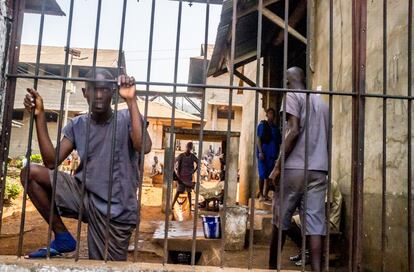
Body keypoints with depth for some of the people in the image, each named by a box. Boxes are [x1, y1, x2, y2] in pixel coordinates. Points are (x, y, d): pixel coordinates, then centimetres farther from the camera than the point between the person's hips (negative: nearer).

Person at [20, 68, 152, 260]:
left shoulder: (126, 119, -8)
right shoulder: (77, 125, 6)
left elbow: (144, 147, -29)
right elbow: (51, 162, -5)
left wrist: (131, 101, -30)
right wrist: (40, 115, -8)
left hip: (116, 210, -4)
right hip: (84, 195, 4)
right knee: (30, 173, -10)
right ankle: (62, 237, 1)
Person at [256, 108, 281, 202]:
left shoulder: (276, 128, 17)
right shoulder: (262, 125, 4)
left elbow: (279, 142, 17)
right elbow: (258, 139, -3)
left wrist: (277, 153, 7)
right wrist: (260, 152, -13)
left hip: (272, 154, 4)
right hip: (263, 153, -4)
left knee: (269, 175, 3)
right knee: (262, 174, -6)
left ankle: (266, 194, 8)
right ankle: (260, 194, 1)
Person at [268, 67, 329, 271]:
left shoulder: (292, 96, 0)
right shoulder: (321, 102, 20)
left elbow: (294, 131, -13)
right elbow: (325, 138, 19)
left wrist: (277, 166, -12)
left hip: (295, 168, -5)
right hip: (319, 169, 5)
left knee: (281, 220, 8)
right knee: (315, 222, 1)